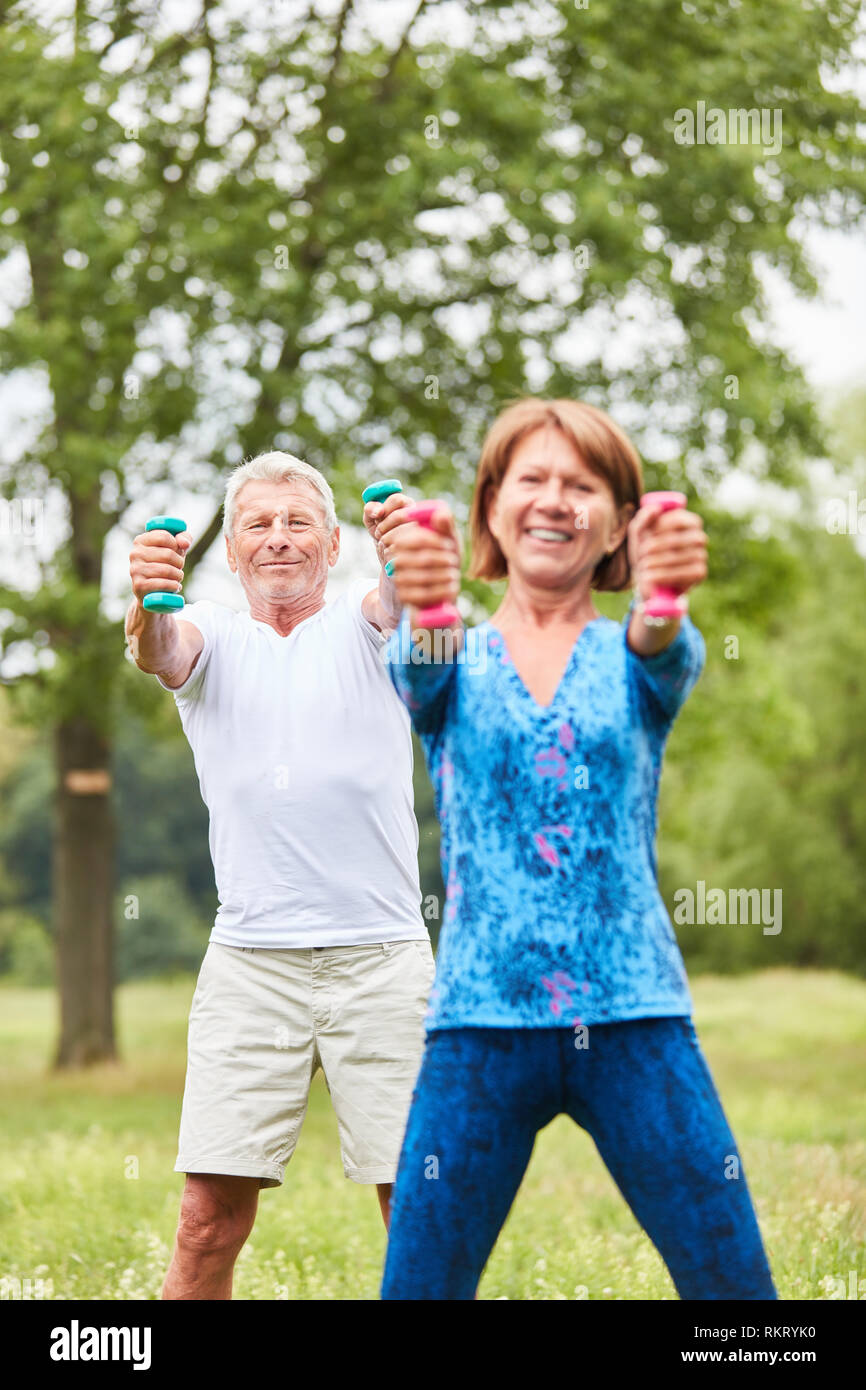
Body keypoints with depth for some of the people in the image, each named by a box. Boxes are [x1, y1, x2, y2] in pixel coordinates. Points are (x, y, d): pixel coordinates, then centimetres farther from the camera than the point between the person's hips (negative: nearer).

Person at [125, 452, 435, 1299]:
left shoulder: (361, 624, 10)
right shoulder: (210, 638, 12)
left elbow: (404, 594, -14)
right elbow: (161, 654, -12)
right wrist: (147, 605, -37)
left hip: (382, 955, 0)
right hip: (249, 963, 0)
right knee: (210, 1220, -5)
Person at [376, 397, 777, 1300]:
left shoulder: (634, 664, 9)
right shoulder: (455, 666, 9)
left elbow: (666, 652, -14)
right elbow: (416, 673, -14)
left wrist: (664, 602, -40)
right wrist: (423, 608, -40)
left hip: (635, 1019, 0)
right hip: (480, 1017, 0)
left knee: (734, 1281, -4)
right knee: (416, 1285, -2)